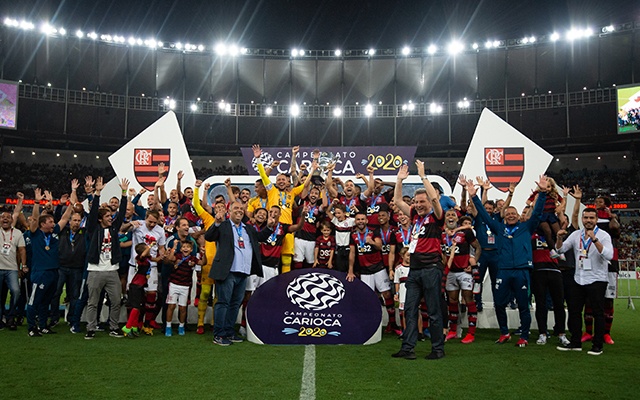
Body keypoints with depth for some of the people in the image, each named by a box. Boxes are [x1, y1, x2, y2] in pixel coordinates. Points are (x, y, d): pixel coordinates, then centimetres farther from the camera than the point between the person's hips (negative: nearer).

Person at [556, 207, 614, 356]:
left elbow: (608, 255, -23)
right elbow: (561, 249, 5)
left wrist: (594, 239, -31)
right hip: (578, 279, 5)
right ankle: (575, 343, 20)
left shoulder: (603, 235, -8)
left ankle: (597, 345, 12)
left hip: (596, 280, -5)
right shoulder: (576, 234, 8)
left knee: (598, 313, 2)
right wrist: (559, 238, -15)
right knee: (574, 311, 10)